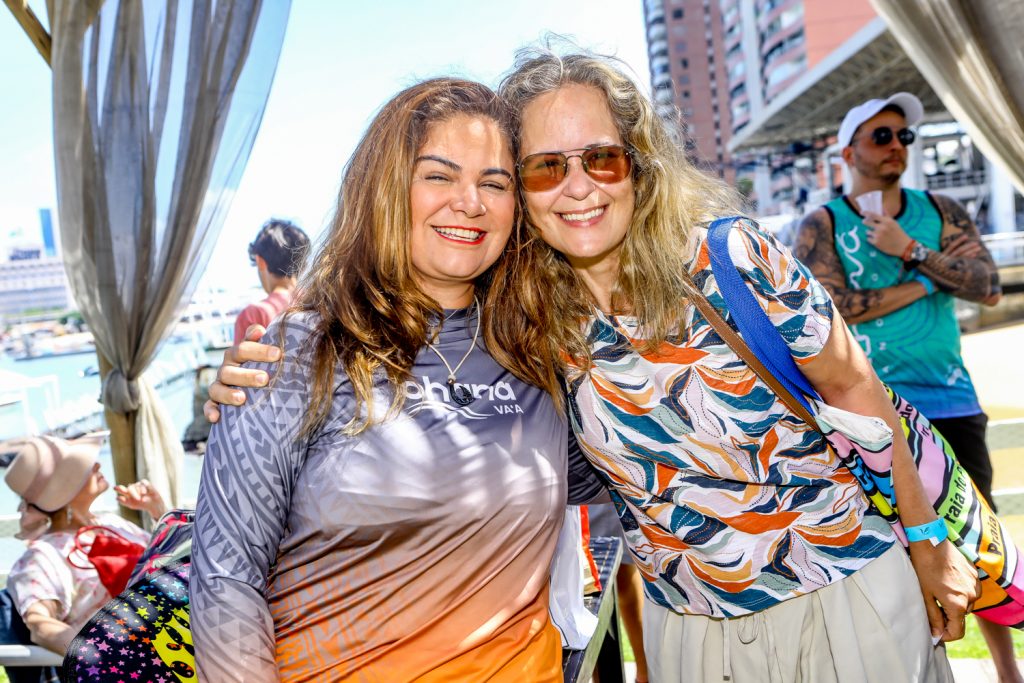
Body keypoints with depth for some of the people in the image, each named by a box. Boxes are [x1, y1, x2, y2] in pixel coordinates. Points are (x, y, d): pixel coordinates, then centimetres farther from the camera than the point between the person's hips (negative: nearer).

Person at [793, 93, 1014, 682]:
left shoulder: (941, 212, 9)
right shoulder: (823, 226, -1)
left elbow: (990, 288, -2)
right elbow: (830, 308, -15)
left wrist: (911, 252, -13)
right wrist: (930, 280, -9)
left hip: (951, 401, 3)